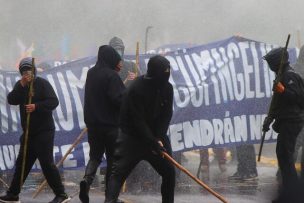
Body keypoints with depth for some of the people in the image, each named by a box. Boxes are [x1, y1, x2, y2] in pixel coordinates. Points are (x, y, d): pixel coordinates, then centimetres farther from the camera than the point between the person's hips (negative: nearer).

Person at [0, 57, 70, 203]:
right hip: (28, 132, 7)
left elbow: (54, 102, -16)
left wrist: (36, 106, -27)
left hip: (44, 131, -7)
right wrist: (21, 86, -14)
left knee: (47, 163, -11)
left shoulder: (42, 83, -7)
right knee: (22, 163, 13)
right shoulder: (20, 85, 11)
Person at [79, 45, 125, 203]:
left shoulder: (91, 73, 8)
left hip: (92, 123, 6)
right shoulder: (111, 75, -15)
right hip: (110, 125, -6)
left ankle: (87, 179, -13)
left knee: (95, 156, 16)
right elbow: (120, 99, -22)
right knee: (113, 160, 6)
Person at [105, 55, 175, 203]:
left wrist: (159, 138, -16)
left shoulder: (167, 88, -5)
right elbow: (138, 121, -23)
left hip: (156, 136, 6)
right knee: (118, 172, -13)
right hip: (132, 136, -6)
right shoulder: (136, 89, -23)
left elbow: (166, 115, -3)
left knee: (169, 171, 5)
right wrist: (153, 142, -26)